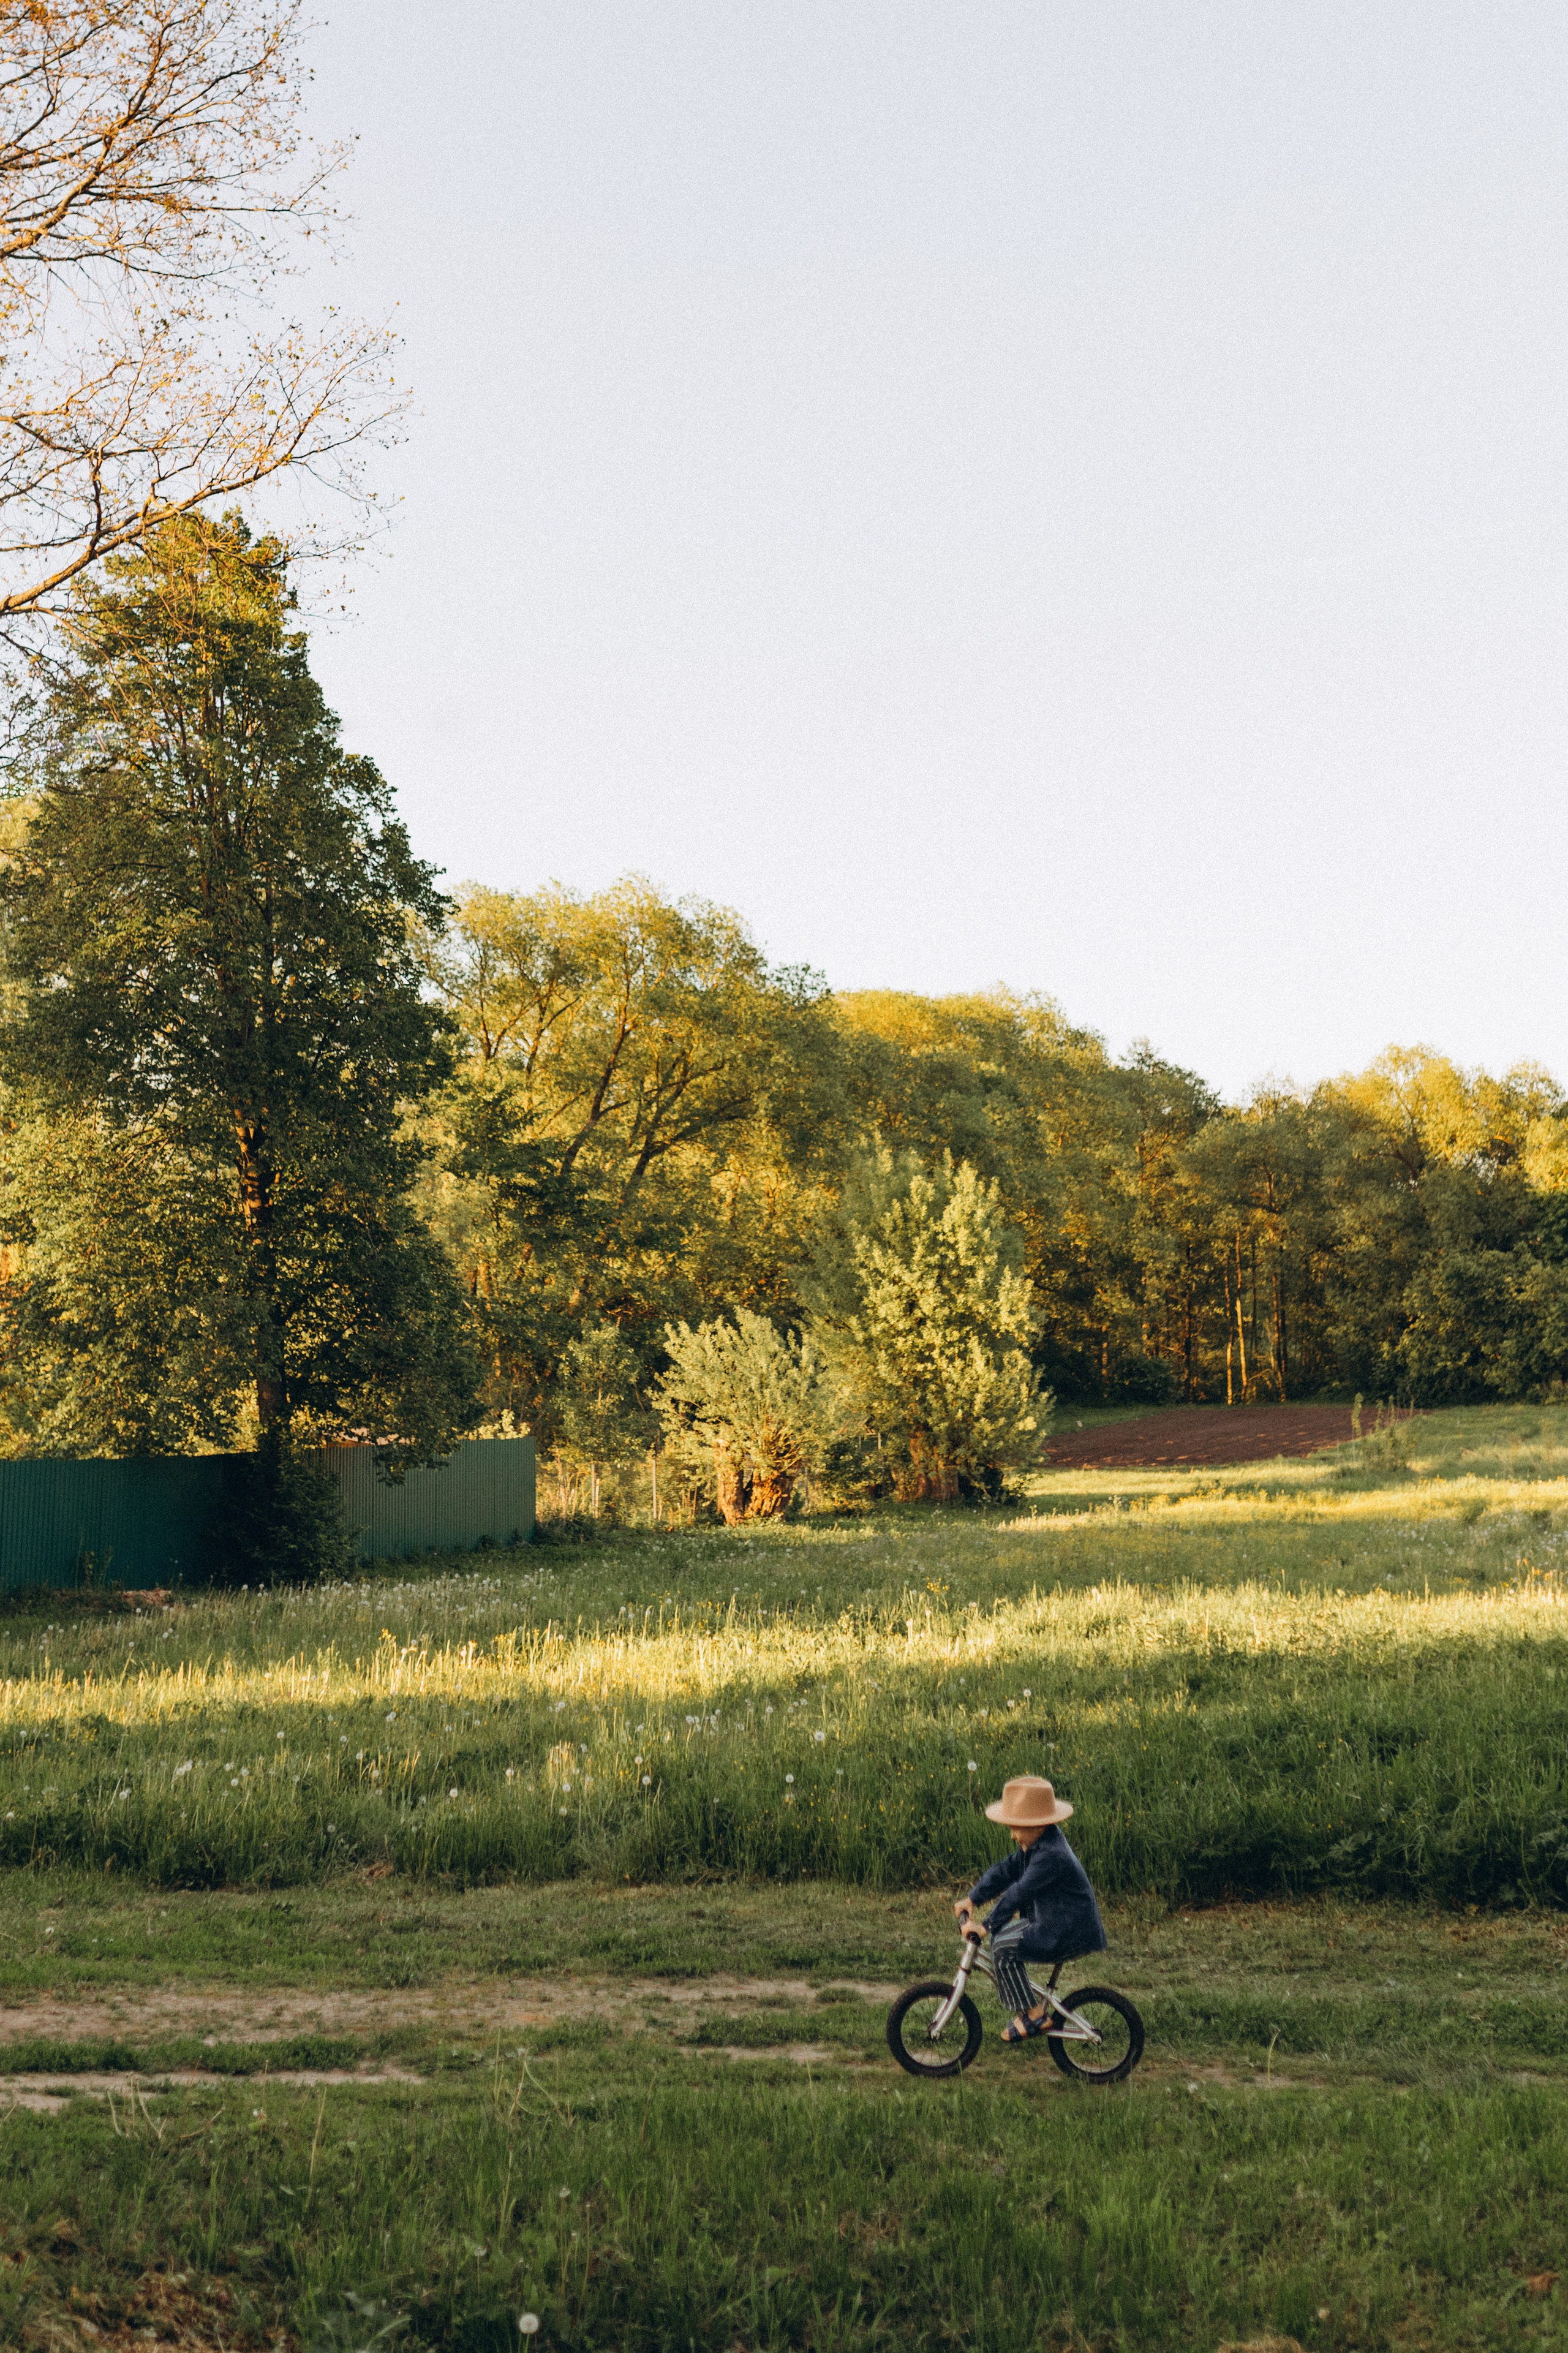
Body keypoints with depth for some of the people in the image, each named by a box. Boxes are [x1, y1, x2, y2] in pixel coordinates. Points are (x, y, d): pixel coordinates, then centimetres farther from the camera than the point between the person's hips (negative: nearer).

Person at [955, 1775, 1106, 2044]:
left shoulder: (1052, 1855, -25)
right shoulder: (1036, 1845, 7)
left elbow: (1020, 1892, -30)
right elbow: (1006, 1870, 11)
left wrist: (987, 1926, -31)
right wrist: (972, 1898, 5)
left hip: (1071, 1935, -11)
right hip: (1055, 1923, 11)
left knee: (1003, 1947, -17)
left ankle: (1031, 2015, -8)